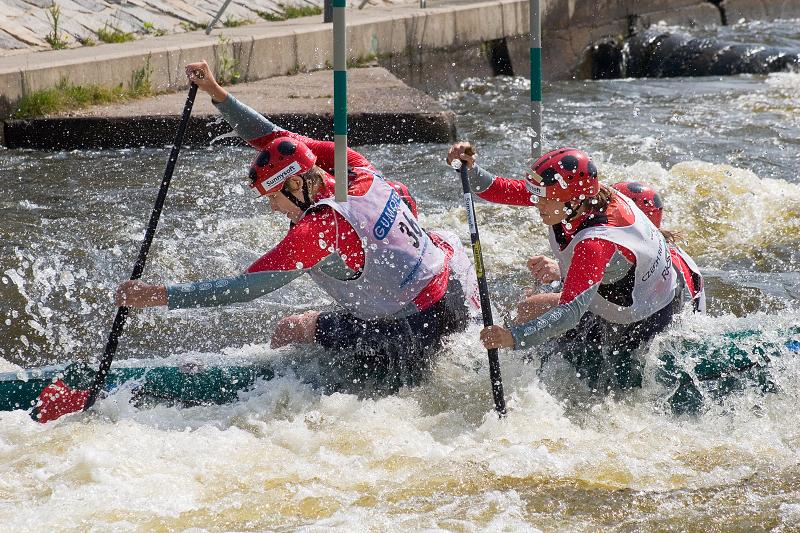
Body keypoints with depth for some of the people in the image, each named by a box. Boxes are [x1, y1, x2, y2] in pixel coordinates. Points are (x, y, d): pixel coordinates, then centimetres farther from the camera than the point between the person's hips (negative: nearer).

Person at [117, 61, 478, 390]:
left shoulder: (317, 230, -21)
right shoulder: (357, 170, -2)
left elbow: (245, 288, -20)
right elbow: (275, 140, 9)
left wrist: (159, 296, -17)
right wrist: (217, 94, 7)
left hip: (418, 333, -8)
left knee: (289, 332, 3)